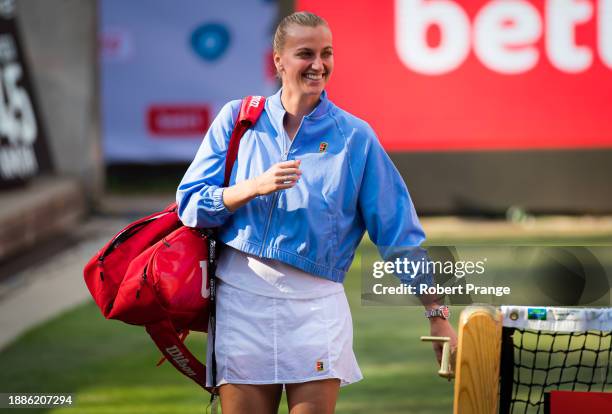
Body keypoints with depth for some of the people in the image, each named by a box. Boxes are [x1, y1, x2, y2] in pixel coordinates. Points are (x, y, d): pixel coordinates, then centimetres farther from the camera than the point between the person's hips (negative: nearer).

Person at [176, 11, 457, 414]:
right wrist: (256, 187, -14)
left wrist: (437, 315, -3)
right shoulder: (238, 119, 6)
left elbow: (399, 232, 2)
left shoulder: (355, 137, 3)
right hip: (243, 296, 1)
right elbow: (190, 205, 1)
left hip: (317, 304, -1)